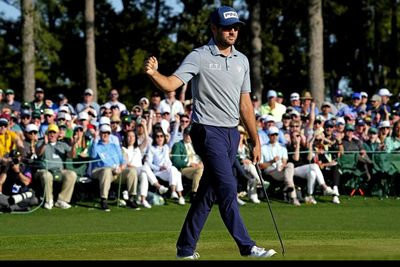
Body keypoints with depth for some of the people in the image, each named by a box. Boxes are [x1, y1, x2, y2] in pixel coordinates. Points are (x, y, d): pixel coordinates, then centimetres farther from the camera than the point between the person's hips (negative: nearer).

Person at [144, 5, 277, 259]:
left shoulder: (242, 60, 13)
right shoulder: (199, 57, -6)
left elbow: (245, 104, 17)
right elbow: (171, 84, -17)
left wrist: (256, 141, 15)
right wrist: (153, 73, -39)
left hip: (232, 133, 7)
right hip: (208, 131, -6)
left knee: (208, 192, 8)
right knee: (228, 187, -15)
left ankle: (186, 248, 14)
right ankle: (246, 246, -15)